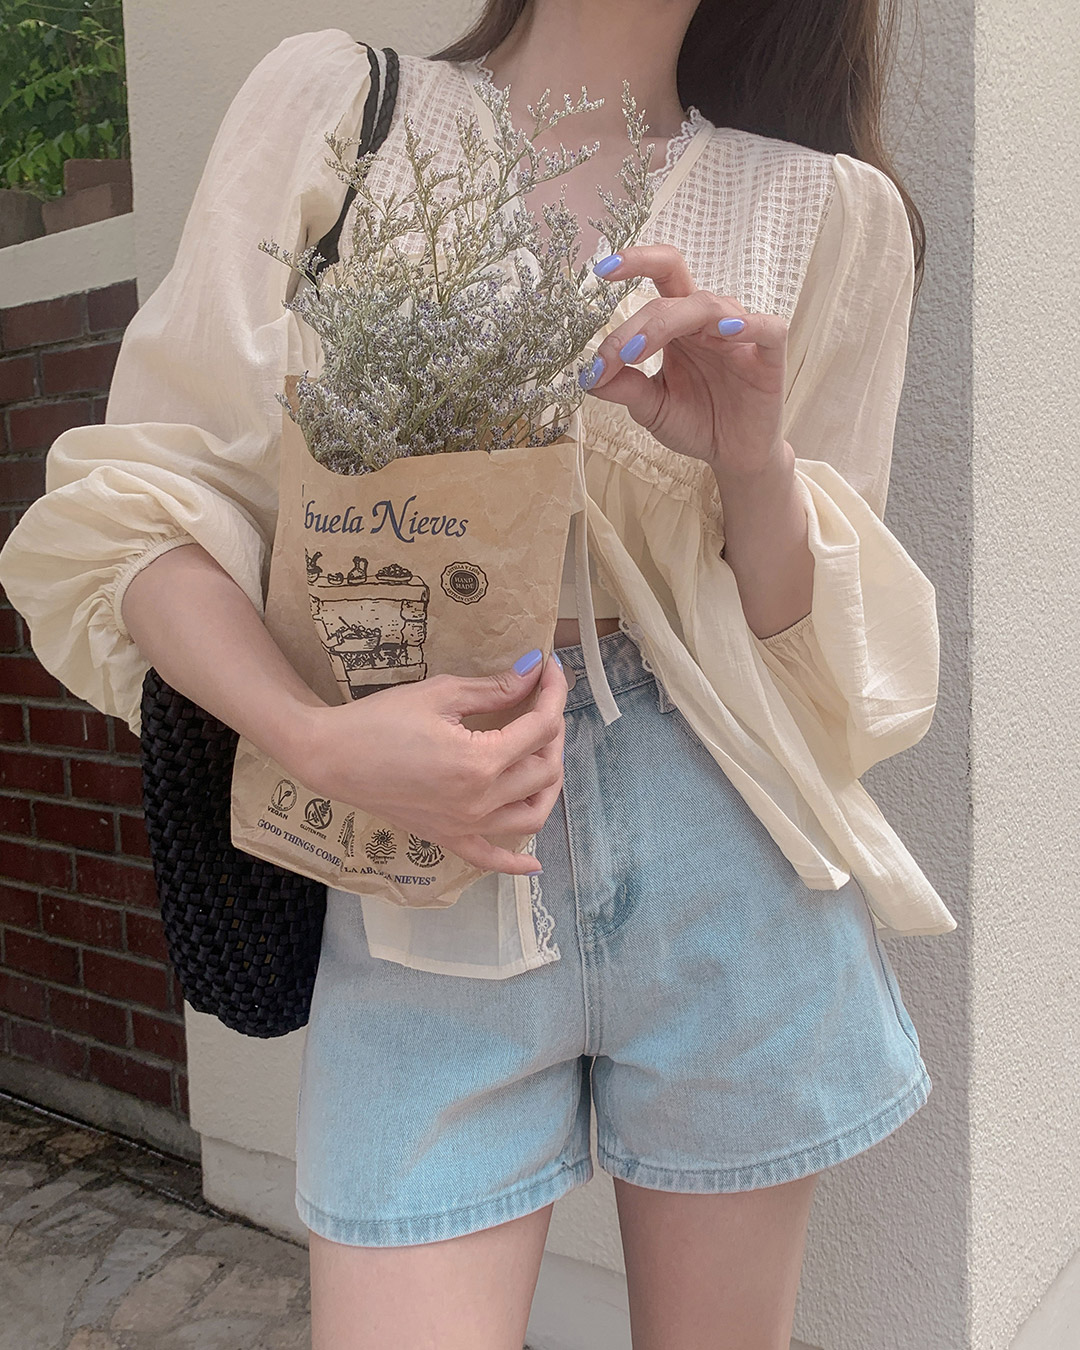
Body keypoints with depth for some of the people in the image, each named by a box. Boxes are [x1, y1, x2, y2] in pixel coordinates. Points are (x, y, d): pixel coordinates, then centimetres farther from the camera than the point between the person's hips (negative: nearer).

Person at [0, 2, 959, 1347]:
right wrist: (317, 741, -16)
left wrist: (753, 463, -14)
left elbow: (809, 645, 7)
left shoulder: (832, 211, 7)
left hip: (725, 869, 2)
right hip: (424, 859, -1)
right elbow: (138, 502, 0)